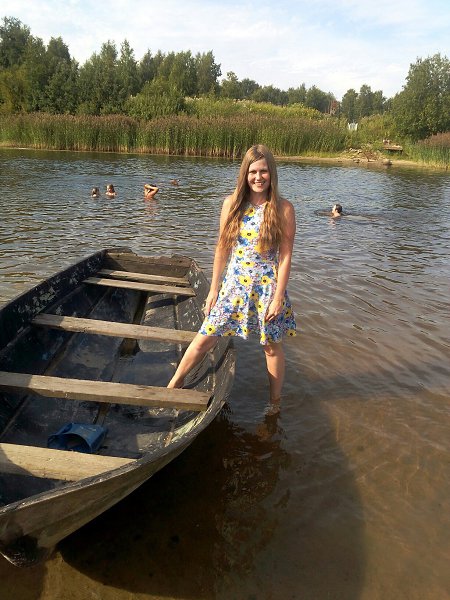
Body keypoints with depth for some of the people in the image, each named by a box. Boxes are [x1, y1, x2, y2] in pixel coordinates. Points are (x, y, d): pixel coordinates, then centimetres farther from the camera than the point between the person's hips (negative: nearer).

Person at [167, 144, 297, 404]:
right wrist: (214, 289, 5)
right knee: (205, 338, 5)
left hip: (268, 286, -2)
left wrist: (278, 297, -10)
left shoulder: (283, 209, -8)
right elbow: (222, 248, 4)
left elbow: (285, 256, -7)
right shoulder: (232, 203, -1)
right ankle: (173, 386, 25)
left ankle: (275, 402, 32)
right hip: (234, 284, 2)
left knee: (272, 346, 12)